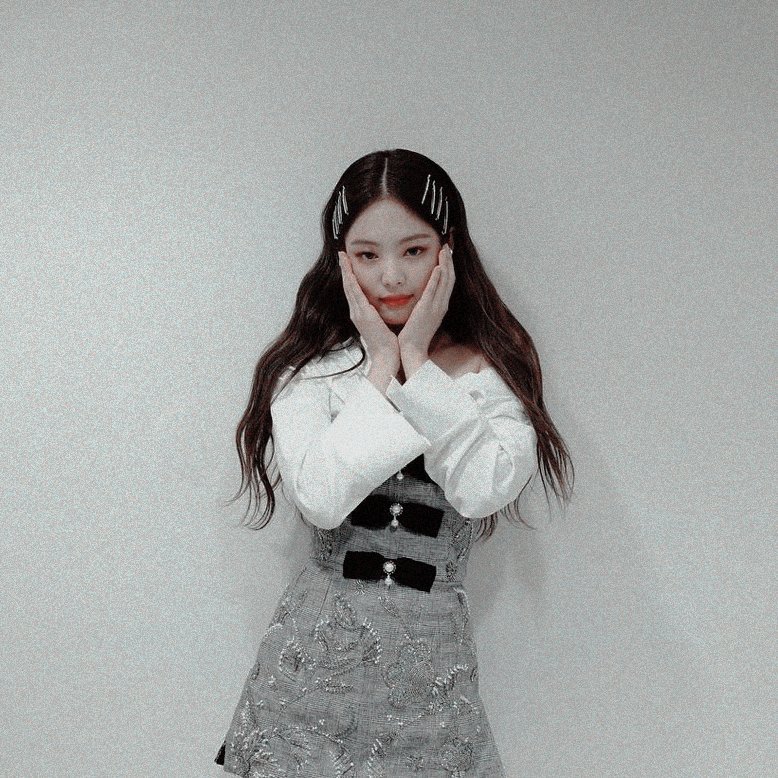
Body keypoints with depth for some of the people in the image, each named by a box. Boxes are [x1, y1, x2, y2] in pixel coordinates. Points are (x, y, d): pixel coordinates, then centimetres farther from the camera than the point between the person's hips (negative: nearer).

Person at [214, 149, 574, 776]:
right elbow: (319, 498, -15)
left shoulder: (490, 372, 1)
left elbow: (483, 490, -16)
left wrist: (419, 364, -12)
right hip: (315, 652, 0)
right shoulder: (309, 369, 0)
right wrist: (383, 368, -11)